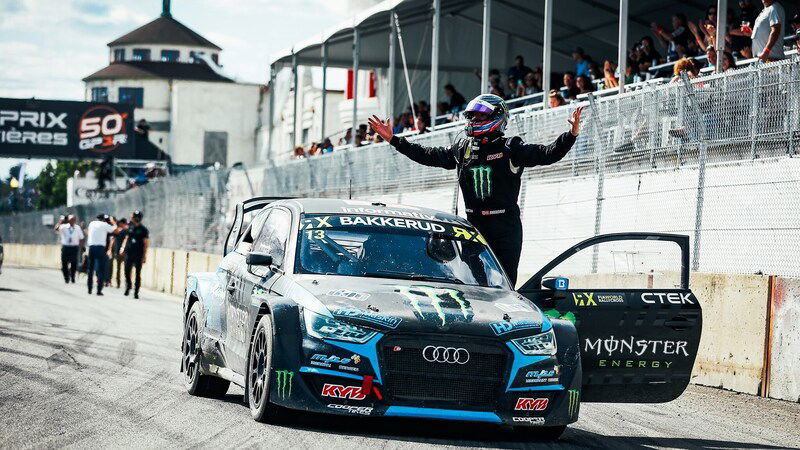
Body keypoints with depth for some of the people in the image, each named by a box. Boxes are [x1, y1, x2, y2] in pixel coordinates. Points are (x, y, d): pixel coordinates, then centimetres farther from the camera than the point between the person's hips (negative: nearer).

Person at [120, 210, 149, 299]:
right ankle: (128, 286, 24)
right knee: (127, 271, 0)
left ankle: (136, 292, 4)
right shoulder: (130, 228, 10)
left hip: (138, 255, -4)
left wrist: (144, 256, -11)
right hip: (129, 253, 4)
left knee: (138, 274, 0)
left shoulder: (143, 230, -4)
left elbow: (146, 244, -5)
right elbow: (126, 239, 19)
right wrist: (123, 249, 6)